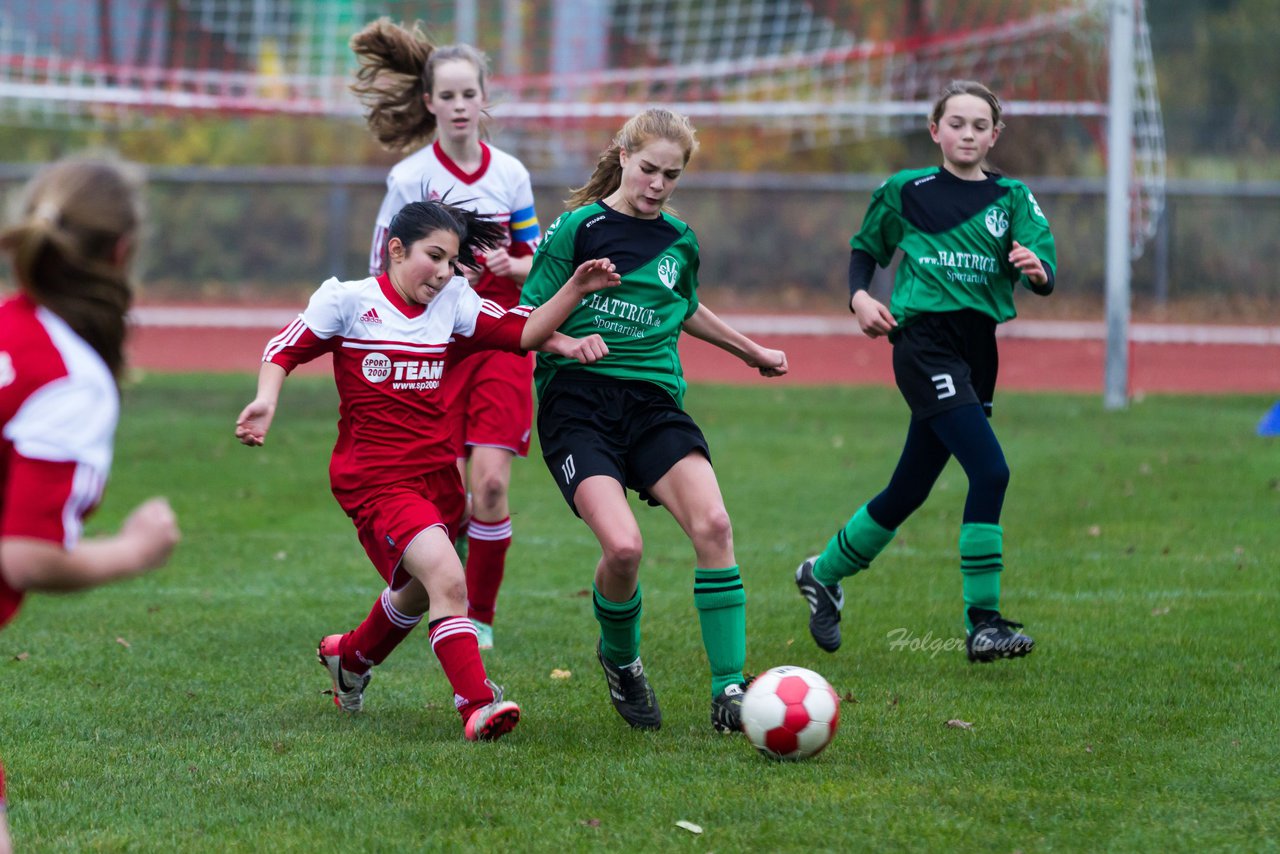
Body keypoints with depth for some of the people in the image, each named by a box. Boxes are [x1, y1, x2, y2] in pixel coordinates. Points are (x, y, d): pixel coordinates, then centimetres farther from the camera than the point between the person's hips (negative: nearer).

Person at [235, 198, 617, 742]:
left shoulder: (453, 302, 6)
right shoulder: (349, 301, -4)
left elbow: (525, 331, -2)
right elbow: (285, 349, 2)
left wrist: (576, 289, -16)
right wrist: (266, 401, -16)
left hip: (437, 472, 7)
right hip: (374, 479, -6)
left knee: (416, 595, 23)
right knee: (447, 579, -25)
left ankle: (350, 658, 53)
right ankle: (476, 706, -27)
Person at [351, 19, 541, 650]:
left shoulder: (510, 175, 6)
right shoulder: (409, 178, -3)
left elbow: (536, 261, 14)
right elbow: (384, 274, 1)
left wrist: (511, 265, -8)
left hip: (501, 343, 2)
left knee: (491, 483, -11)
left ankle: (480, 616, 5)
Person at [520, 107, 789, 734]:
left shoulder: (680, 242, 14)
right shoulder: (578, 228, -1)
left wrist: (751, 351, 44)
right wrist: (570, 340, -19)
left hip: (653, 403, 4)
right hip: (577, 405, -4)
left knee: (712, 524, -21)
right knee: (622, 546, -24)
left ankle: (729, 692, -13)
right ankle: (619, 659, 9)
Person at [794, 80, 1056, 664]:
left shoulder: (1012, 199, 7)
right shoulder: (906, 191, 3)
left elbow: (1045, 275, -5)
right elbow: (865, 249, 16)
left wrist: (1036, 269, -28)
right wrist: (860, 296, -2)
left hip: (976, 349, 5)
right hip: (923, 338, -5)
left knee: (909, 491, 13)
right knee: (990, 470, -21)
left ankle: (824, 573, 37)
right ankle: (982, 622, -18)